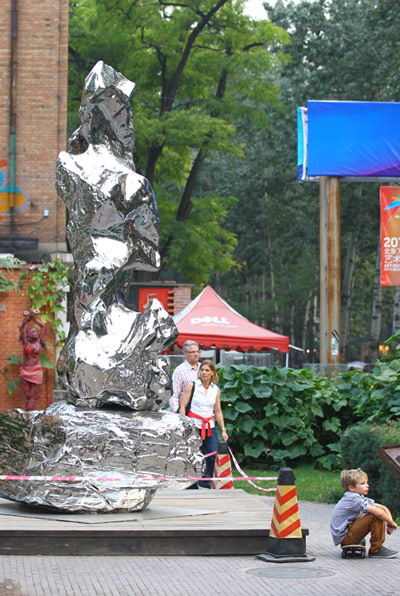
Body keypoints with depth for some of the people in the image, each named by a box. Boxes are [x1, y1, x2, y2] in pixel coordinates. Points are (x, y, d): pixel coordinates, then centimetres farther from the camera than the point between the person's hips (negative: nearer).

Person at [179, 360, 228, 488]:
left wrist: (223, 430, 12)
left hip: (210, 427, 4)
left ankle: (206, 482, 9)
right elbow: (182, 406, -2)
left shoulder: (216, 390, 12)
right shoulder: (191, 386, 1)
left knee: (215, 456, -7)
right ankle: (192, 487, 4)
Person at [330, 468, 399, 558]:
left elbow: (383, 508, 10)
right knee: (377, 515, -22)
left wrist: (389, 523, -6)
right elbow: (378, 513, -29)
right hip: (344, 538, -10)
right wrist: (391, 523, -13)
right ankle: (376, 550, -10)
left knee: (381, 510, 9)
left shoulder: (360, 498, 9)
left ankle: (378, 547, 10)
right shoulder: (354, 499, -20)